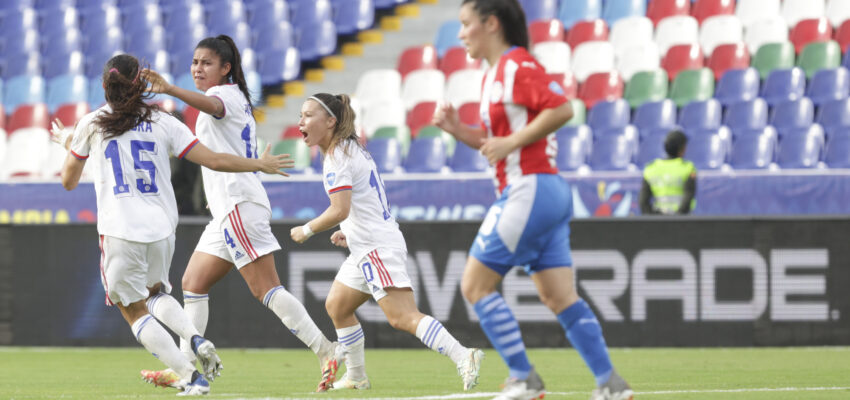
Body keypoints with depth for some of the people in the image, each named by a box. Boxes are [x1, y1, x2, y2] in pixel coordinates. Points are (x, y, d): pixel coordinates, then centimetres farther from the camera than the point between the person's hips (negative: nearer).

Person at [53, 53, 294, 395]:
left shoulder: (92, 125, 4)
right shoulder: (163, 123, 6)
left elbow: (69, 181, 15)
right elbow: (214, 160, 4)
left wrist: (68, 143, 34)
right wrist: (260, 165, 19)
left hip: (119, 231, -4)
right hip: (161, 229, 4)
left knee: (134, 310, 7)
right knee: (155, 292, 28)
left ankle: (189, 376, -8)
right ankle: (195, 339, 1)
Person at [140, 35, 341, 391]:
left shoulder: (226, 94, -7)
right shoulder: (235, 101, 22)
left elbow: (211, 104, -33)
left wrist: (170, 90, -50)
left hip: (239, 205, -10)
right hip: (228, 209, 10)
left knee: (266, 289, -14)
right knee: (193, 284, 9)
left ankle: (324, 349, -17)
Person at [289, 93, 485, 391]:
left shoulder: (337, 157, -13)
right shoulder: (351, 149, 18)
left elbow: (340, 210, -23)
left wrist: (307, 230, -10)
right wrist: (349, 232, 22)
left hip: (378, 248, -11)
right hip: (365, 248, 11)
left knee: (402, 317, -19)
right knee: (336, 306, 18)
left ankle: (463, 358, -29)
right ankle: (356, 377, 24)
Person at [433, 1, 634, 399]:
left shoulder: (517, 66, -10)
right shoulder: (494, 75, 19)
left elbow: (562, 109, -21)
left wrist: (511, 142, -18)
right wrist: (456, 129, 10)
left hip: (531, 190, -10)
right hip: (549, 192, 10)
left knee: (475, 285, -5)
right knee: (560, 298, 7)